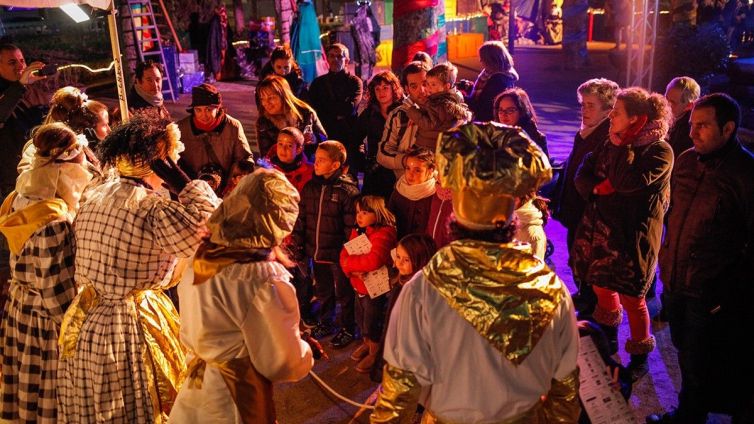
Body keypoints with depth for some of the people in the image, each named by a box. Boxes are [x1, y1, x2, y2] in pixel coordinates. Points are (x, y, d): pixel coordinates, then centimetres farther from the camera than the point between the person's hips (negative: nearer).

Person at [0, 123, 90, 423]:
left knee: (29, 396, 22)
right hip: (47, 320, -9)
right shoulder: (53, 222, -27)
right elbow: (56, 289, -22)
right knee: (52, 398, 8)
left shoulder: (24, 199, 0)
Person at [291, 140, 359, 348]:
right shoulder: (310, 187, 3)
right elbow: (301, 218, 9)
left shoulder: (347, 190, -15)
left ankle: (347, 328, 28)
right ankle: (325, 323, 41)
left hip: (338, 254, -5)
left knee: (343, 292, 11)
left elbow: (352, 226, -15)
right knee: (322, 292, 22)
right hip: (316, 252, 6)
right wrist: (298, 246, 7)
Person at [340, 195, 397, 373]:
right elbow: (344, 255, -2)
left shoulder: (384, 233, -24)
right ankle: (367, 343, 50)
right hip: (359, 287, 8)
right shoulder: (357, 231, 2)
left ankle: (375, 353, 32)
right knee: (361, 319, 25)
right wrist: (352, 270, -23)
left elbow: (374, 261, -36)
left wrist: (349, 262, -22)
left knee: (372, 324, 8)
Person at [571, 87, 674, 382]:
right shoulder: (611, 144, 7)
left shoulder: (659, 150, -14)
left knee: (631, 298, 4)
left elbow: (627, 182, -28)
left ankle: (640, 356, 27)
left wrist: (622, 144, -18)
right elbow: (582, 176, 4)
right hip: (600, 228, 7)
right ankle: (608, 341, 46)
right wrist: (598, 187, -16)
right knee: (601, 286, 20)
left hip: (632, 236, -7)